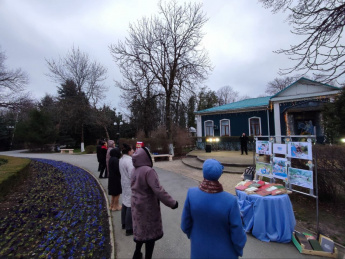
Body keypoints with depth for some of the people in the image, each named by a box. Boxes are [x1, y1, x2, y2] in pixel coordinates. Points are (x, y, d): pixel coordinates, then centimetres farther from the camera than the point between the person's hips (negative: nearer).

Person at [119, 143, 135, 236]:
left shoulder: (122, 159, 5)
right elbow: (132, 175, -26)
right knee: (131, 205, 0)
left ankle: (124, 223, 37)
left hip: (124, 183, 10)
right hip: (130, 185, -10)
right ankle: (129, 229, 10)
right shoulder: (129, 161, -25)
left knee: (125, 203, 21)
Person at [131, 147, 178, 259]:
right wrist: (172, 203, -25)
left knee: (141, 229, 27)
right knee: (150, 233, 13)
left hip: (137, 205, 8)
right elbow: (158, 190, -32)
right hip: (148, 207, -8)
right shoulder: (148, 171, -28)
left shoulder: (135, 170, -2)